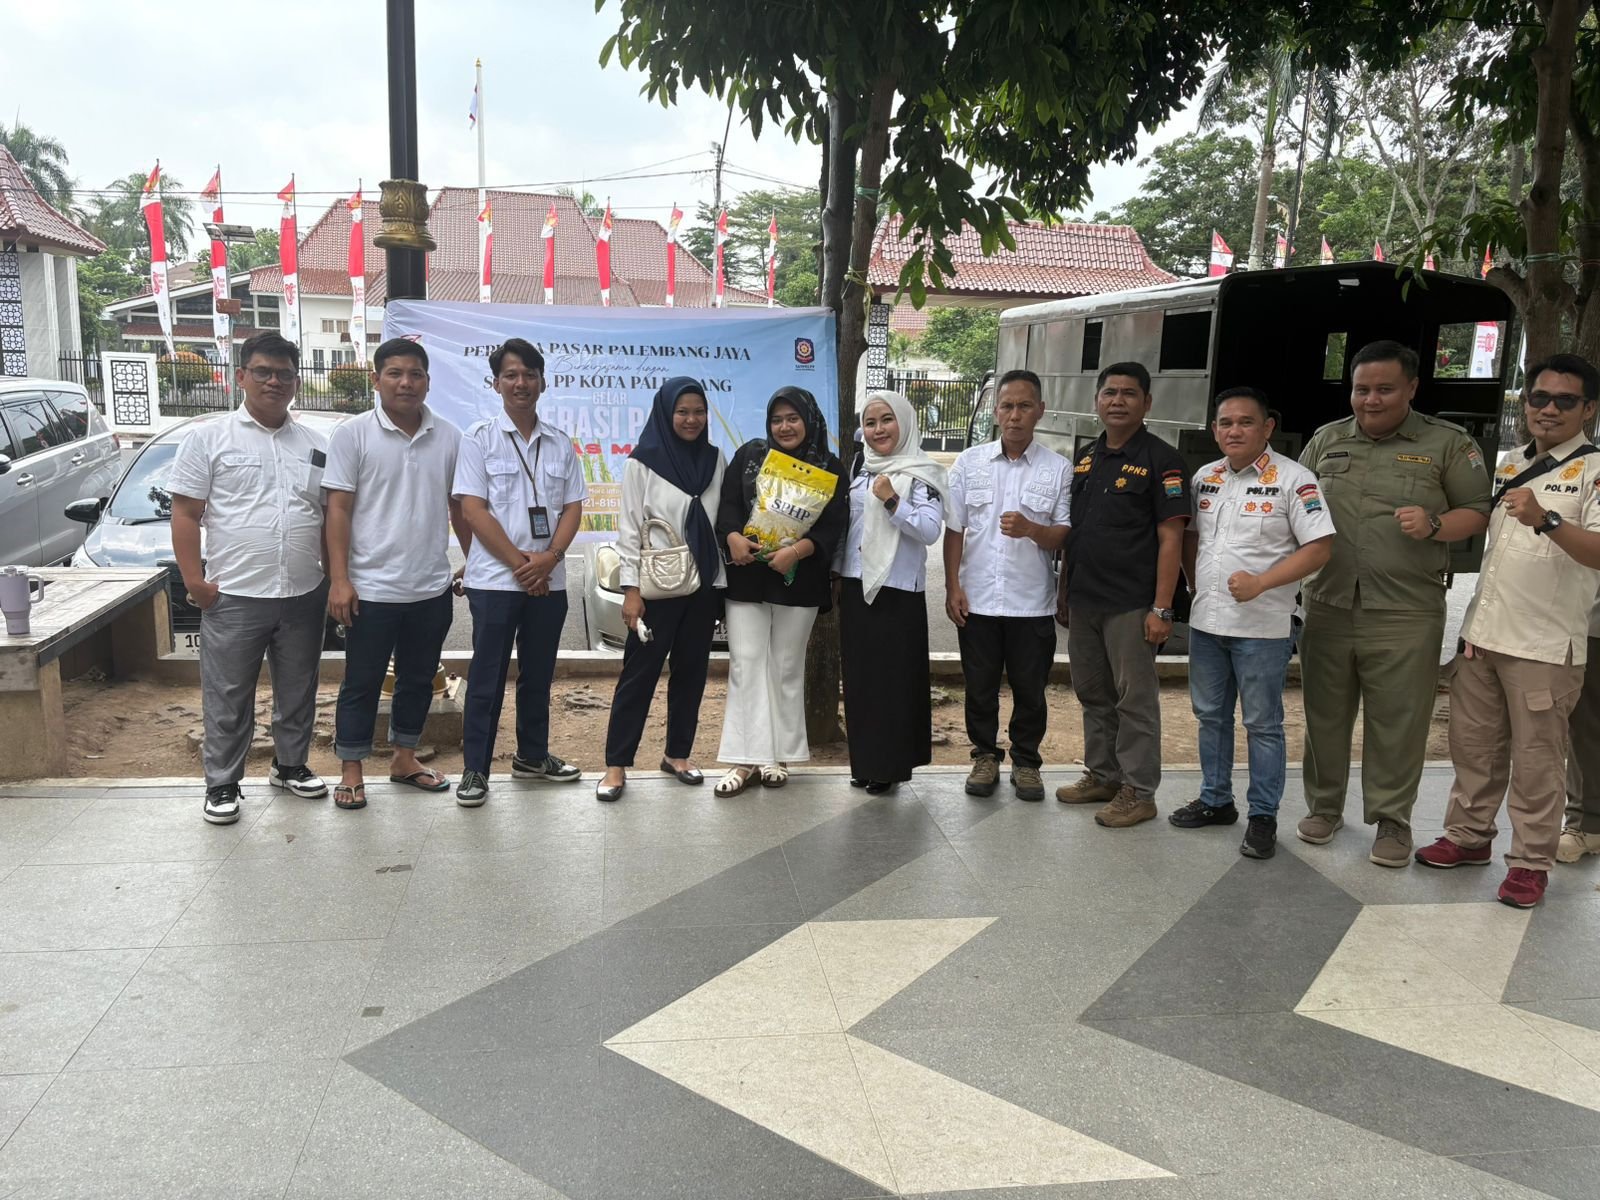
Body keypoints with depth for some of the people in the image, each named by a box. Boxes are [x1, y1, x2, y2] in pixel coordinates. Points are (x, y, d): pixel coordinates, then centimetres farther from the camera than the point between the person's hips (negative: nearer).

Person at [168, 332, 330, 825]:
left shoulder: (316, 445, 10)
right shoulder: (209, 438, 0)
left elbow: (331, 517, 14)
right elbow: (185, 514, -3)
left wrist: (335, 577, 7)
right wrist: (194, 579, -9)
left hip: (304, 595, 4)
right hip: (234, 595, -3)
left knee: (298, 691, 15)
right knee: (228, 697, 4)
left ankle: (291, 765, 31)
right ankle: (222, 785, 16)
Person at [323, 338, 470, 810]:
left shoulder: (449, 438, 4)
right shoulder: (352, 434, -6)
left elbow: (460, 506, 12)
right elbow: (338, 509, -7)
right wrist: (339, 579, -13)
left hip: (432, 588, 4)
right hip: (372, 588, -3)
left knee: (418, 680, 15)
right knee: (362, 683, 7)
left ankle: (404, 759, 30)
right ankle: (352, 771, 19)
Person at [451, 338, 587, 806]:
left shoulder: (560, 443, 9)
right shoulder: (479, 437, -2)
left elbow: (573, 507, 6)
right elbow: (473, 509, -9)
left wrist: (549, 558, -11)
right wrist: (519, 563, -13)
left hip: (549, 580, 4)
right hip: (494, 578, -4)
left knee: (538, 674, 13)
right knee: (487, 678, 1)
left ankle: (532, 755, 27)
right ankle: (474, 769, 9)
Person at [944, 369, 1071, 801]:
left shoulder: (1058, 468, -1)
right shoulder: (969, 462, 3)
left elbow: (1065, 536, -3)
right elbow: (954, 530, 5)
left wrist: (1032, 530, -23)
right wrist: (952, 587, -1)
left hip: (1031, 602, -1)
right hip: (977, 599, 1)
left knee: (1030, 688, 9)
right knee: (980, 686, 11)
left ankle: (1026, 760, 26)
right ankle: (985, 756, 27)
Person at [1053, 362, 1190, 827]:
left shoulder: (1161, 460, -8)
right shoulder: (1086, 460, 12)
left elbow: (1170, 538, -12)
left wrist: (1161, 609, -17)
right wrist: (1064, 592, 15)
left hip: (1131, 606, -7)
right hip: (1083, 602, 7)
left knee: (1135, 700, 1)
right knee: (1093, 694, 15)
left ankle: (1139, 791, 11)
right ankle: (1101, 775, 28)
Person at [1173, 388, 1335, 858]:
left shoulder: (1292, 479, -10)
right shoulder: (1204, 478, 8)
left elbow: (1319, 547, -13)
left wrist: (1260, 583, -21)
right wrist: (1198, 588, 9)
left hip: (1262, 627, -6)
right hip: (1206, 622, 6)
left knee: (1262, 724, 3)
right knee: (1211, 715, 15)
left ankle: (1263, 817, 14)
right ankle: (1215, 800, 30)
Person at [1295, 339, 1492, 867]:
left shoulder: (1447, 443, 2)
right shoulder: (1326, 440, 11)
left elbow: (1479, 512, 3)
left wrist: (1435, 525, -16)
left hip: (1405, 613, -3)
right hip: (1327, 607, 3)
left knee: (1397, 722, 3)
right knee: (1325, 715, 11)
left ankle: (1392, 820, 17)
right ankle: (1324, 807, 27)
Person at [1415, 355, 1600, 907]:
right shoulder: (1510, 462, 13)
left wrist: (1546, 520, -37)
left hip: (1545, 644, -6)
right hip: (1482, 632, 6)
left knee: (1536, 759, 2)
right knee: (1473, 744, 14)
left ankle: (1531, 860, 14)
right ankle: (1469, 836, 28)